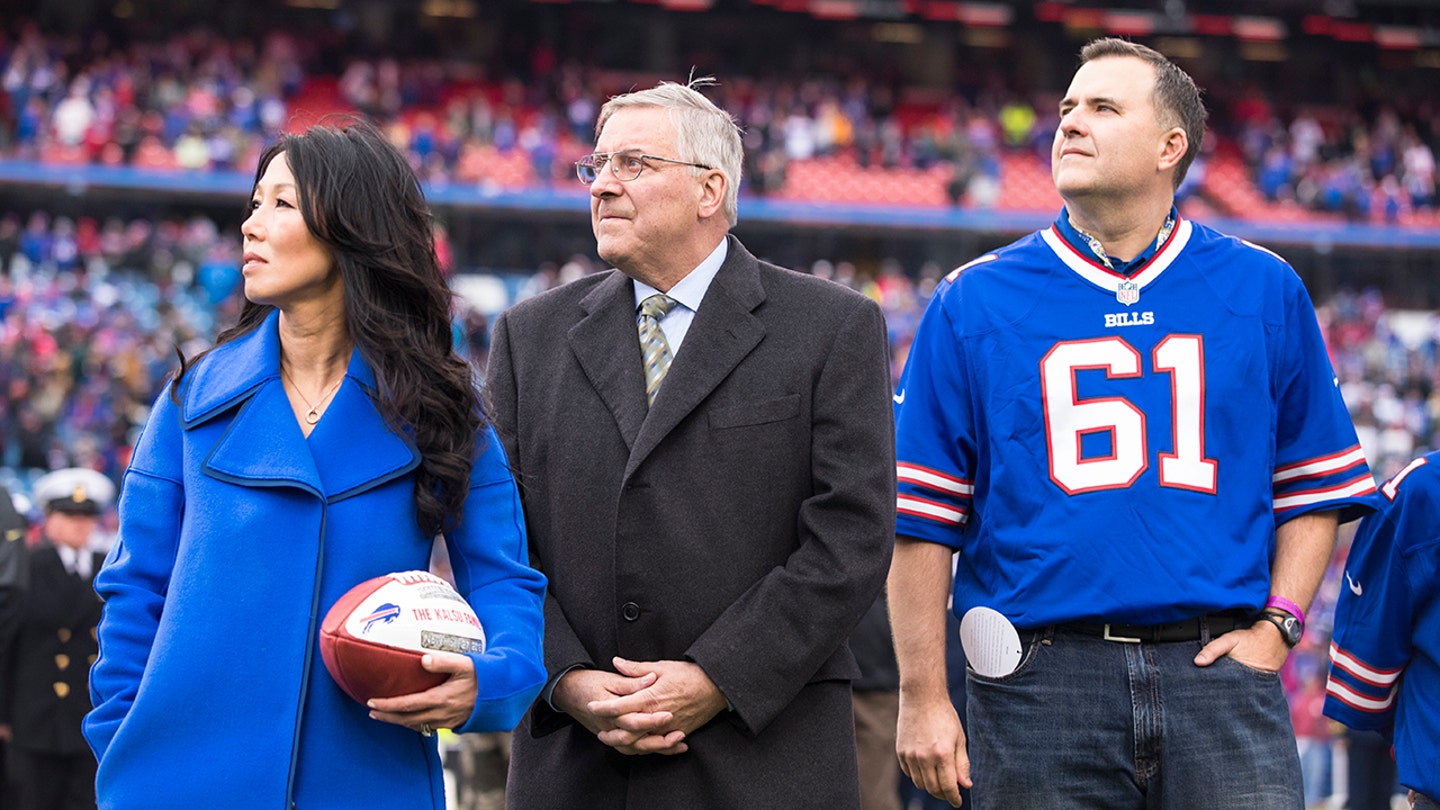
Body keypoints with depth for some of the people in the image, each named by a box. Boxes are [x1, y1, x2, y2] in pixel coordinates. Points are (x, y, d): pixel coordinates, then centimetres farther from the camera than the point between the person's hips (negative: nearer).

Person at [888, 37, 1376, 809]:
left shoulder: (1264, 292, 10)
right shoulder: (973, 304, 6)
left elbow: (1314, 491, 13)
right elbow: (923, 521, 3)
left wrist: (1275, 625, -1)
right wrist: (922, 698, -2)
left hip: (1216, 666, 1)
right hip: (1042, 679, 0)